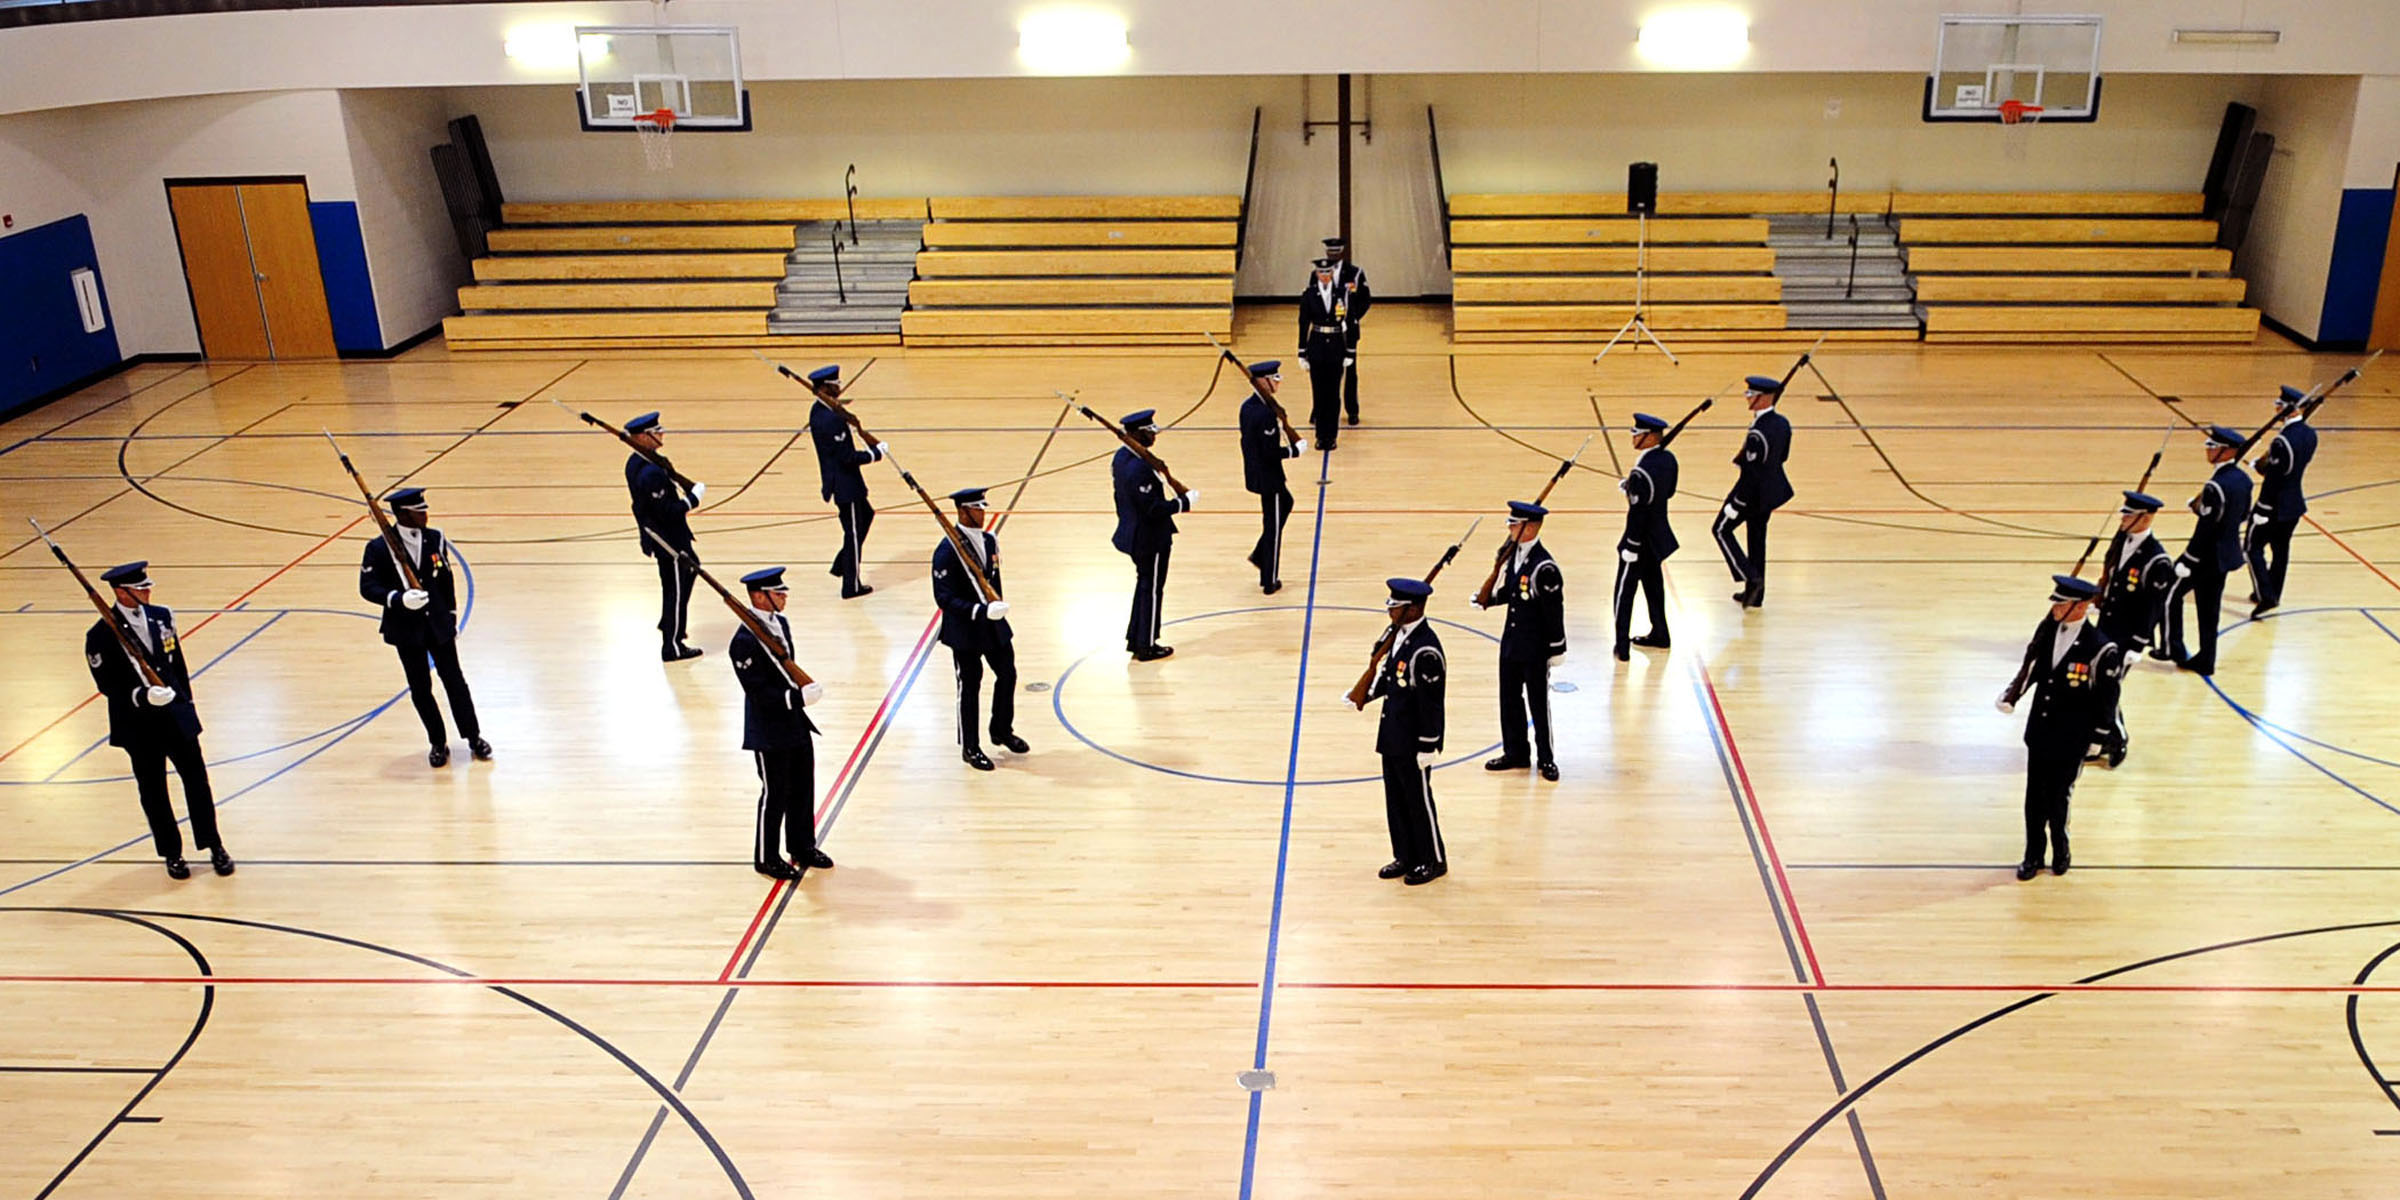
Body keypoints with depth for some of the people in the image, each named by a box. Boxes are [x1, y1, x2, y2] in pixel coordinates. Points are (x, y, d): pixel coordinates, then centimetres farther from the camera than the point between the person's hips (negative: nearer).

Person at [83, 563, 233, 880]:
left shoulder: (161, 616, 2)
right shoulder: (102, 635, -13)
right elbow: (107, 684, -13)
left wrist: (185, 702, 12)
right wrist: (144, 696, -27)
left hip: (176, 715, 4)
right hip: (139, 724, -4)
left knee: (196, 780, 8)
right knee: (153, 791, 10)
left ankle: (215, 847, 21)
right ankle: (172, 854, 24)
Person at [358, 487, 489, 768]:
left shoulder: (435, 539, -1)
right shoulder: (379, 548, -12)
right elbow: (367, 588, -12)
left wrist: (451, 615, 9)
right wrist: (399, 599, -28)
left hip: (439, 625, 2)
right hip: (406, 630, -2)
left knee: (454, 680, 8)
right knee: (420, 689, 9)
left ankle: (474, 738, 21)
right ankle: (438, 744, 23)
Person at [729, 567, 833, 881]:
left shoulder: (781, 622, 5)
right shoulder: (745, 640, -24)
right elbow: (758, 692, -24)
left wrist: (806, 688, 1)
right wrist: (799, 697, -27)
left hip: (795, 722, 9)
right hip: (769, 730, -8)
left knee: (803, 787, 18)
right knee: (775, 794, 5)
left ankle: (802, 846, 36)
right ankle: (767, 858, 22)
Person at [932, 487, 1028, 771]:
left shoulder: (989, 540, 3)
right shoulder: (948, 550, -21)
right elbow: (944, 598, -23)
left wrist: (997, 607, 9)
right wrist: (980, 611, -31)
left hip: (994, 624, 7)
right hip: (964, 630, -7)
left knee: (1007, 675, 16)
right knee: (969, 687, 5)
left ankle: (1003, 731, 39)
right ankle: (969, 748, 21)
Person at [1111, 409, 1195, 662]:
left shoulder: (1121, 456, 1)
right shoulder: (1140, 468, -30)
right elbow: (1153, 509, -28)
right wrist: (1185, 502, -19)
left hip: (1133, 534, 10)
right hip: (1150, 539, -10)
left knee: (1145, 585, 23)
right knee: (1152, 590, 6)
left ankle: (1135, 638, 34)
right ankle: (1146, 647, 18)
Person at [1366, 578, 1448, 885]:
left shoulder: (1426, 650, -25)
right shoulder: (1400, 635, 3)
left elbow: (1431, 703, -22)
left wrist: (1427, 747, -19)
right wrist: (1367, 693, 1)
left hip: (1413, 743, -9)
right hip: (1392, 738, 9)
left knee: (1419, 799, 6)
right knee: (1396, 799, 18)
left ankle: (1433, 861, 23)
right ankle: (1405, 857, 32)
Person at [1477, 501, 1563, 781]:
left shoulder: (1543, 566, -23)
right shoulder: (1513, 553, 2)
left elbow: (1555, 611, -18)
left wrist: (1556, 650, -14)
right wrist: (1488, 598, -1)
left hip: (1535, 648, -8)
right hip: (1511, 642, 8)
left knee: (1538, 703, 5)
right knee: (1509, 700, 15)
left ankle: (1546, 758, 20)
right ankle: (1515, 754, 29)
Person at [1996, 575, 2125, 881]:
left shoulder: (2101, 649, -19)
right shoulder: (2046, 630, -3)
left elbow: (2107, 699, -11)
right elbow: (2030, 668, 9)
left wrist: (2097, 741, -6)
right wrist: (2010, 697, -6)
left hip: (2071, 743, -5)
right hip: (2039, 733, 5)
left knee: (2056, 801, 5)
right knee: (2034, 800, 13)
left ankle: (2059, 851, 31)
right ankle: (2033, 856, 28)